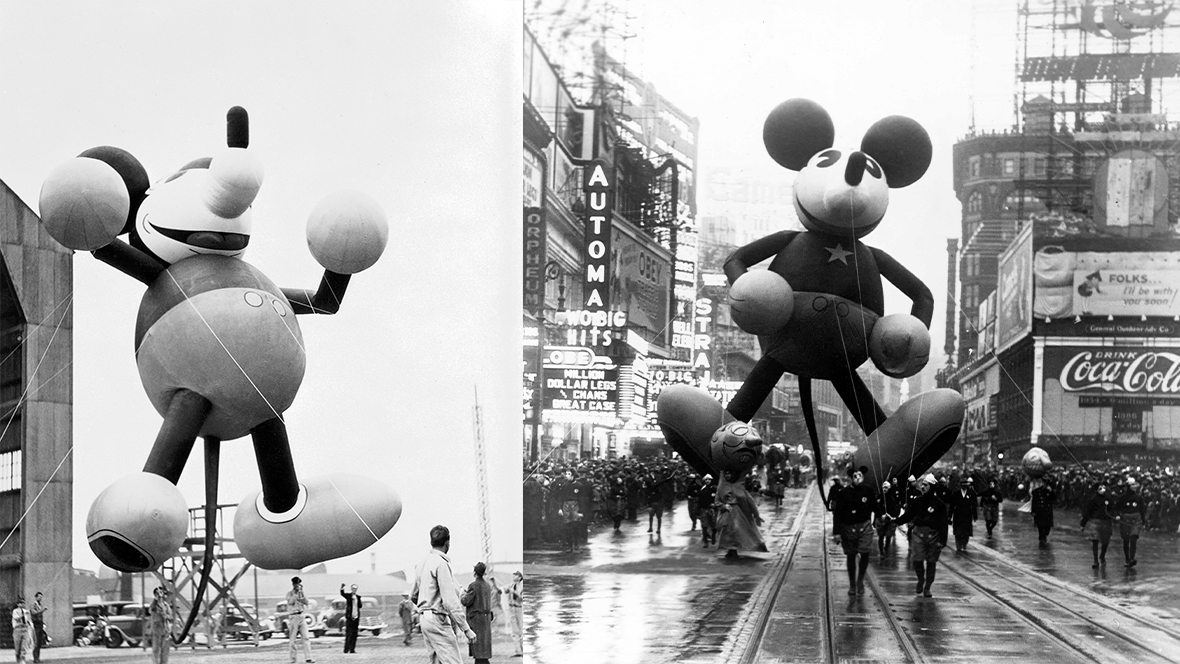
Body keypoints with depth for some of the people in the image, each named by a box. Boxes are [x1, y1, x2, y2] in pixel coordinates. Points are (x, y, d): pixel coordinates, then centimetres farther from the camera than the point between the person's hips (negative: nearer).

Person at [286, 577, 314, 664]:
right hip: (293, 617, -3)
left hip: (301, 617, 3)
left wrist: (301, 592, -10)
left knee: (306, 638, -5)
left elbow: (306, 602, -3)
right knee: (292, 639, -2)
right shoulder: (289, 593, 2)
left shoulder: (302, 593, 12)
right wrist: (296, 593, -15)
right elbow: (291, 602, -17)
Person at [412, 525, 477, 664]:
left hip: (425, 619, 10)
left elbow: (413, 596, 22)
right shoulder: (441, 563, -14)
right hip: (438, 620, -10)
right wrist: (466, 629, -20)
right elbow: (450, 601, -20)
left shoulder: (423, 563, 14)